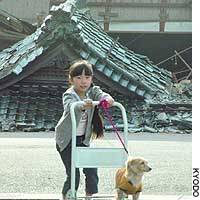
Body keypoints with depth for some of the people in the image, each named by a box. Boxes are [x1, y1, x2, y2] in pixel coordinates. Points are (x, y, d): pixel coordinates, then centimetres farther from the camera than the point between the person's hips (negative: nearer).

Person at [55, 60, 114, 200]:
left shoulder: (93, 91, -7)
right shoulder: (69, 95, -22)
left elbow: (101, 95, -27)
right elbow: (71, 106, -44)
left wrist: (108, 99, -53)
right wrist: (83, 106, -68)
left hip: (84, 139, 5)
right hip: (67, 139, -5)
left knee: (91, 170, 0)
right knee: (73, 174, -8)